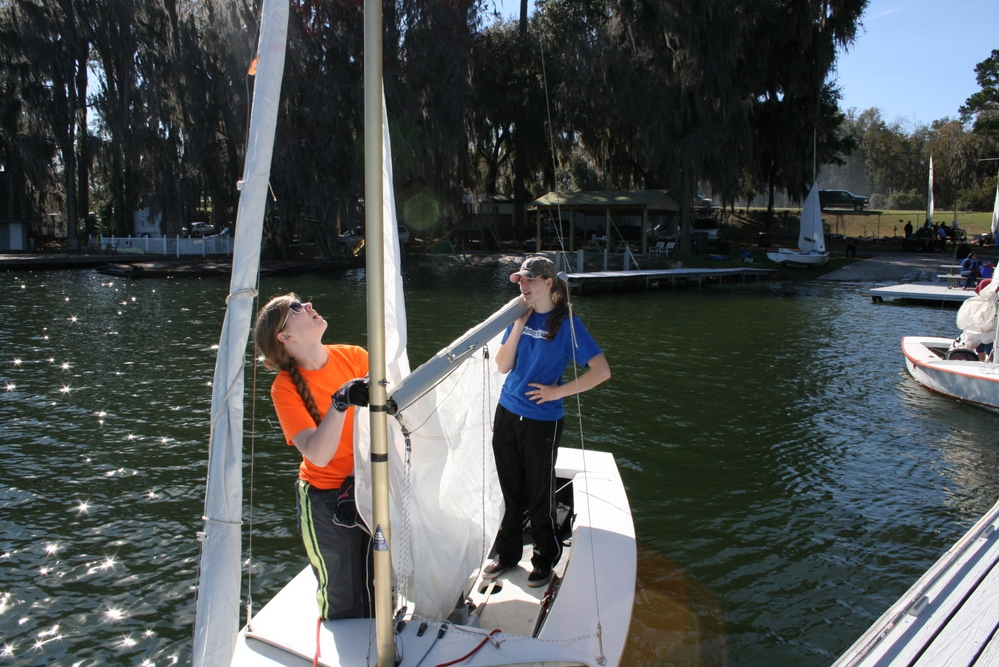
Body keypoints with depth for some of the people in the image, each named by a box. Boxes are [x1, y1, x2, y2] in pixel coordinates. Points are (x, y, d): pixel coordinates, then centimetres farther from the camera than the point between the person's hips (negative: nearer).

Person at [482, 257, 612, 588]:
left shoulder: (566, 323, -11)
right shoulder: (520, 317, 4)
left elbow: (602, 371, -14)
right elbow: (503, 366, -2)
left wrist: (558, 391, -15)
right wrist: (519, 325, -11)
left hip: (542, 421, -5)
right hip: (507, 414, 5)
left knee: (540, 496, 9)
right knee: (510, 490, 16)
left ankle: (545, 560, 28)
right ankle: (508, 554, 33)